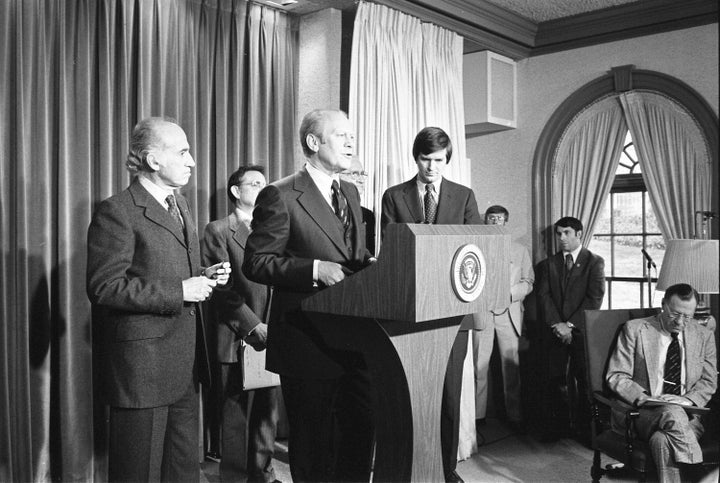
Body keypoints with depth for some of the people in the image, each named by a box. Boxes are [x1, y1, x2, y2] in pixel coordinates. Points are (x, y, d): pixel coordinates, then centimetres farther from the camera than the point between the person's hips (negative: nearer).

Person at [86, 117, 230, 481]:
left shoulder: (179, 205, 14)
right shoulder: (117, 212, -14)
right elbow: (104, 288, -19)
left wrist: (204, 276, 4)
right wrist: (178, 292, -20)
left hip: (185, 362, 8)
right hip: (142, 365, -8)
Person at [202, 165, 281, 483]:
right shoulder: (218, 231, -3)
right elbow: (221, 289, -10)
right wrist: (253, 326, -16)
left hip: (270, 337, 5)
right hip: (239, 339, -5)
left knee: (268, 412, 12)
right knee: (236, 417, 4)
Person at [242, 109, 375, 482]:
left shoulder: (350, 193, 14)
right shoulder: (280, 196, -10)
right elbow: (255, 263, -13)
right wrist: (315, 269, -23)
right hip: (309, 341, -7)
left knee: (361, 430, 15)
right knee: (313, 444, 8)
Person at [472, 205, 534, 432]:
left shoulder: (520, 250, 15)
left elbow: (528, 282, 10)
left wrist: (510, 293, -8)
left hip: (509, 313, 1)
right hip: (481, 312, -1)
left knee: (511, 367, -1)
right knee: (478, 366, -2)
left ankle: (514, 416, 8)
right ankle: (477, 414, 7)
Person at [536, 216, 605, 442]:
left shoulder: (595, 262, 5)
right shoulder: (548, 264, 15)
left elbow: (595, 298, -4)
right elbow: (543, 296, 5)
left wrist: (571, 324, -11)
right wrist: (556, 324, -10)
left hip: (582, 330, -2)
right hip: (554, 329, 3)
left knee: (585, 380, -4)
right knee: (554, 379, -1)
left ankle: (585, 428, 7)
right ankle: (557, 426, 10)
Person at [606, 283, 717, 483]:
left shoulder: (704, 335, 13)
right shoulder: (634, 330, 3)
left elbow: (708, 382, 13)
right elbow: (616, 376, 1)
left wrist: (689, 400, -9)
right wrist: (641, 397, -18)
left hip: (687, 414, 2)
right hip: (643, 412, -2)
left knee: (663, 440, -33)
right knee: (672, 413, -36)